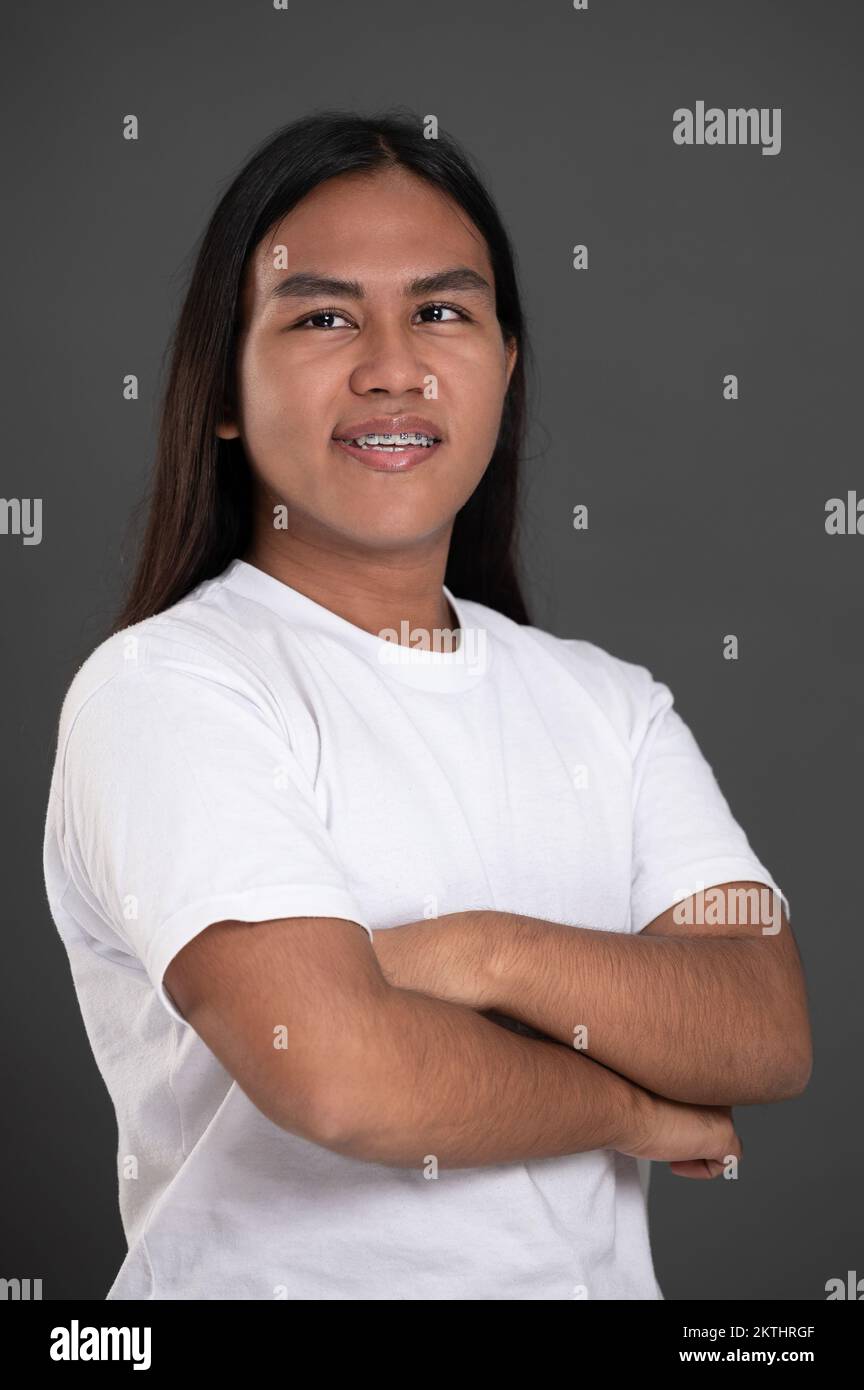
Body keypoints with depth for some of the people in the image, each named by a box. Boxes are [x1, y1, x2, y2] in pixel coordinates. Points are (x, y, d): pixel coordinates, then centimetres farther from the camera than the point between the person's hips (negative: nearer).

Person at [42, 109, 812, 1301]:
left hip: (601, 1273, 4)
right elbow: (340, 1074, -23)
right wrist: (638, 1106, -8)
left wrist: (489, 954, -19)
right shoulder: (160, 689, -12)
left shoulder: (610, 705, 6)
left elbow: (772, 1032, -5)